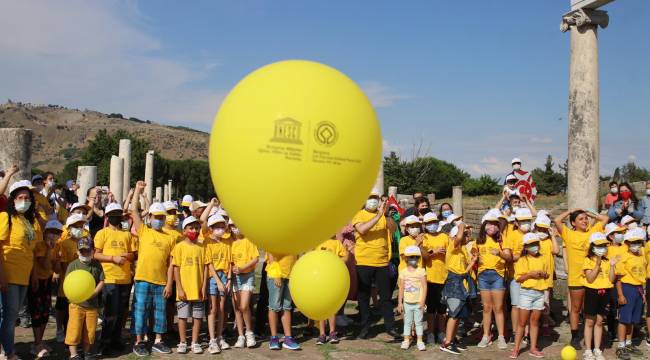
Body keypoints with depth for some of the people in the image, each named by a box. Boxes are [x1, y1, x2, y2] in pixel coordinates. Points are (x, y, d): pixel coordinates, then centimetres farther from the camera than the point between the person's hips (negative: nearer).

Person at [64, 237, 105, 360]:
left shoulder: (97, 265, 4)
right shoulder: (73, 265, -3)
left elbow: (101, 282, 4)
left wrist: (93, 293, -12)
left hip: (93, 304, 3)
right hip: (76, 304, -2)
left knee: (89, 331, 10)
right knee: (74, 330, -2)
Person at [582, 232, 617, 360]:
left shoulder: (607, 261, 8)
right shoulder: (588, 260, -5)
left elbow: (612, 280, 1)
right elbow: (590, 279, -15)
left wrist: (612, 265, -8)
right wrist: (597, 265, -20)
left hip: (605, 292, 4)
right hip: (592, 291, -4)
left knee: (599, 321, 10)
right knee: (590, 322, 2)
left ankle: (597, 350, 18)